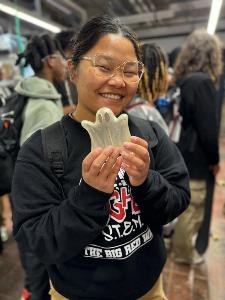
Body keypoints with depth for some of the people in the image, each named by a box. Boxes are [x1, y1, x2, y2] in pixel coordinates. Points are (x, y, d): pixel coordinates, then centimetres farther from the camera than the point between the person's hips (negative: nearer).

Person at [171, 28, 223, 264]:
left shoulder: (186, 79, 9)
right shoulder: (203, 81, -19)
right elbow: (208, 127, -20)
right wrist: (214, 159, -5)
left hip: (185, 151, 9)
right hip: (195, 155, -9)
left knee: (189, 205, 24)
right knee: (192, 207, 8)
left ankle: (185, 239, 43)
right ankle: (183, 253, 28)